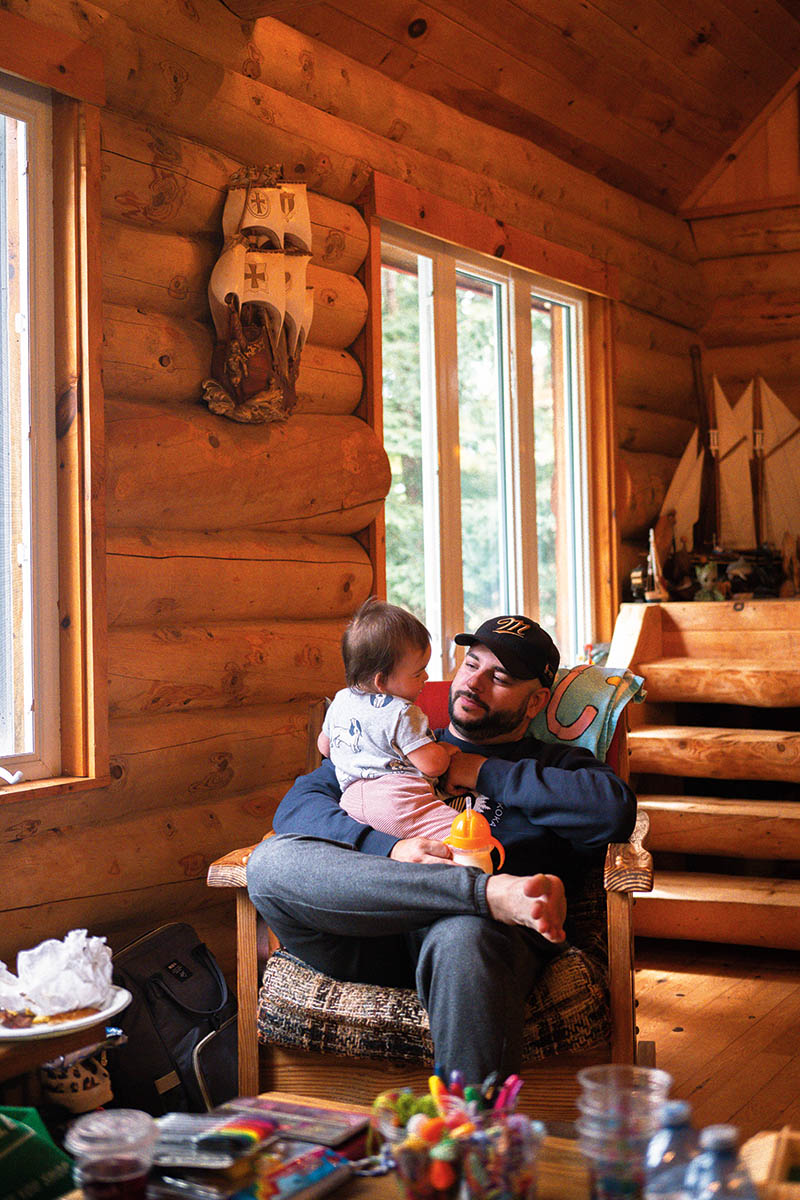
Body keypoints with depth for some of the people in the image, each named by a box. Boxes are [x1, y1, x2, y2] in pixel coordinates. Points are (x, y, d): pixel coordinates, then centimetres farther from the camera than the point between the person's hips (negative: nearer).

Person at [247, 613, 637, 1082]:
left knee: (464, 937, -39)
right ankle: (494, 893, -34)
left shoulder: (557, 764, 25)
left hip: (478, 930, -3)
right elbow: (297, 805, 14)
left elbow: (614, 813, 0)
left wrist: (484, 774, 6)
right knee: (271, 860, -26)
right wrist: (388, 850, -6)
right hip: (368, 939, 3)